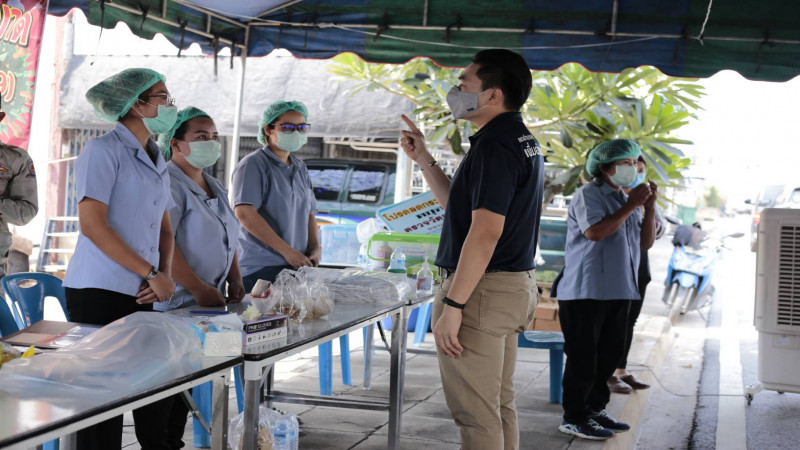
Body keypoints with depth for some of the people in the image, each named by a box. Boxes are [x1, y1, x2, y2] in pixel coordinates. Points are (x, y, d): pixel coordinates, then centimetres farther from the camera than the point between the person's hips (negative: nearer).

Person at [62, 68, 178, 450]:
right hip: (100, 291, -8)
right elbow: (92, 224, -15)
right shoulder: (103, 151, -8)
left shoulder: (157, 161, 17)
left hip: (141, 294, 8)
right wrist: (151, 274, -14)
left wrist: (164, 274, 1)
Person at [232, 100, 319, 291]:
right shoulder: (253, 165, -7)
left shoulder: (300, 168, 18)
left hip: (297, 267, 7)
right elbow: (245, 213, -18)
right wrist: (287, 251, -19)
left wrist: (315, 248, 5)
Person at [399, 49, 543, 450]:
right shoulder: (523, 142, 15)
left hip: (482, 291, -10)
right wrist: (423, 159, 21)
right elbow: (462, 206, 24)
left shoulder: (494, 145, -17)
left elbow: (485, 232, -24)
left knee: (476, 415, -4)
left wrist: (452, 304, -23)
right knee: (500, 408, 17)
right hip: (514, 286, 10)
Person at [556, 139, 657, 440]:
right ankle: (574, 418, 3)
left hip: (619, 292, 8)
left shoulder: (624, 200, 18)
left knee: (608, 357, 13)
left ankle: (594, 410, 24)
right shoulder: (588, 195, -7)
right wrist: (630, 206, -17)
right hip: (586, 292, -8)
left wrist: (649, 207, 2)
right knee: (583, 358, -5)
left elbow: (645, 242, 14)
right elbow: (595, 231, -24)